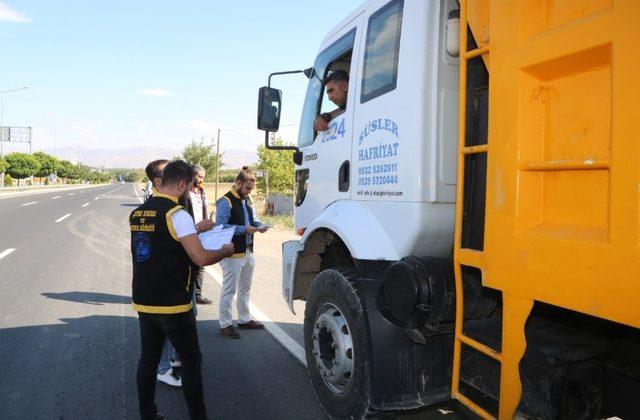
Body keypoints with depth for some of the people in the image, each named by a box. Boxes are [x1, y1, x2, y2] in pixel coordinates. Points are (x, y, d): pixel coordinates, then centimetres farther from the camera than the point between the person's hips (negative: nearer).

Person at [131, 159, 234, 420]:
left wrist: (193, 229, 23)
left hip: (143, 302, 7)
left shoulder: (137, 213, 6)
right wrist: (226, 251, -5)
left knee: (148, 359, 16)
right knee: (191, 361, 6)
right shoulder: (177, 214, -18)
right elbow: (201, 258, -24)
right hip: (173, 305, -7)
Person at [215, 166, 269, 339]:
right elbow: (221, 227, -20)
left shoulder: (247, 200, 13)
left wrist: (259, 226, -1)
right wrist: (244, 229, -23)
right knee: (229, 290, 1)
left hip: (248, 252, 9)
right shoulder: (226, 201, -14)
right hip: (233, 253, -9)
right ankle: (225, 324, 12)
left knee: (245, 288, 19)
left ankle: (244, 319, 33)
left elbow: (253, 218, 22)